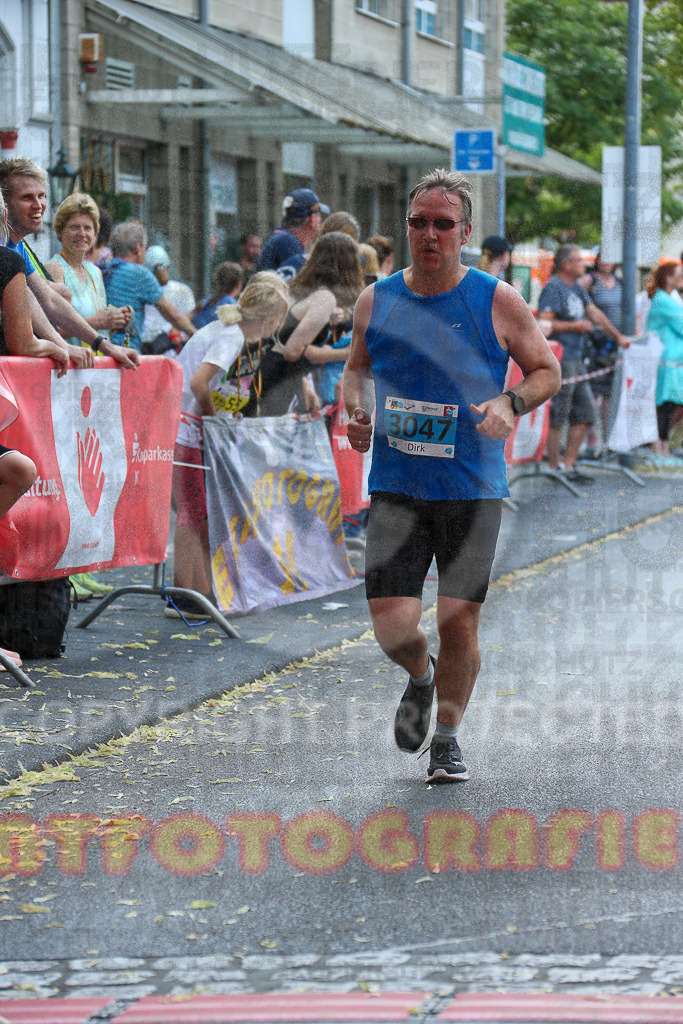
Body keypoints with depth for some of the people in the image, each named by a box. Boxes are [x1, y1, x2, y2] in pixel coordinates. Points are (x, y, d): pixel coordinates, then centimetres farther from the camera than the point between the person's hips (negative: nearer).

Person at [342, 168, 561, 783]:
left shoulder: (497, 302, -3)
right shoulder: (376, 302, 4)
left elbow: (547, 371, 5)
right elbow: (358, 368, 21)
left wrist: (511, 403, -14)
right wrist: (357, 412, 0)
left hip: (473, 488, -1)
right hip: (396, 486, 2)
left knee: (459, 620, -2)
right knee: (392, 625, -8)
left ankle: (447, 738, 21)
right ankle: (421, 677, 28)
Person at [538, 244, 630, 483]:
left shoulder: (576, 288, 16)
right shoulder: (553, 288, -12)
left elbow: (594, 312, 26)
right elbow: (543, 323, -20)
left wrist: (618, 336, 28)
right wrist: (574, 326, -13)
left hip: (575, 360, 10)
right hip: (558, 361, -10)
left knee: (585, 413, 11)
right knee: (556, 417, -5)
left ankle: (569, 465, 17)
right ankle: (554, 469, 2)